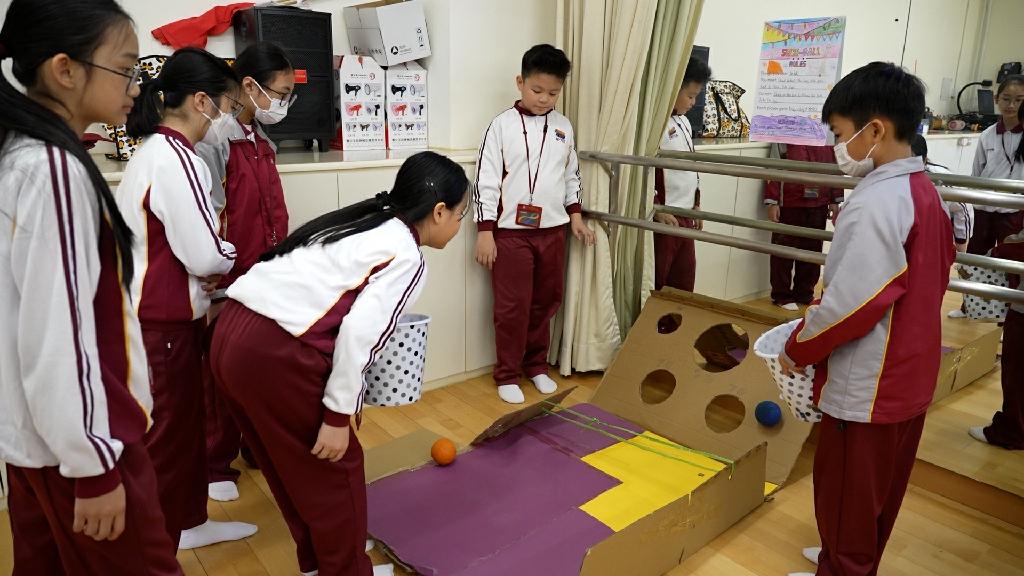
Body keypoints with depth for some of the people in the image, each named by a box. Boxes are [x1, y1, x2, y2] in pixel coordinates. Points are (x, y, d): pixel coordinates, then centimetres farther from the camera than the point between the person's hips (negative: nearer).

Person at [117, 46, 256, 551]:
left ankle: (189, 522, 37)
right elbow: (207, 256, -23)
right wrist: (238, 260, -2)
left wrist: (213, 266, 2)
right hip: (162, 324, -10)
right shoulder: (176, 159, -20)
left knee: (187, 421, 20)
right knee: (166, 436, 3)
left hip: (163, 315, 10)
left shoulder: (155, 152, 12)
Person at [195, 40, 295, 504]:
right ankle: (216, 469, 27)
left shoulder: (262, 142, 10)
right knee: (223, 379, 8)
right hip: (230, 289, -7)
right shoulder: (216, 140, -16)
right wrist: (217, 293, -18)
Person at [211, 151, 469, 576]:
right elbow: (359, 334, -16)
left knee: (295, 463, 25)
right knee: (334, 468, 12)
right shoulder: (406, 257, -6)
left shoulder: (364, 224, 19)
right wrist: (339, 414, -8)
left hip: (232, 333, 9)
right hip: (274, 352, -9)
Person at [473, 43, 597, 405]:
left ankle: (536, 364, 28)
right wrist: (485, 232, -11)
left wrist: (575, 216, 11)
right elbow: (486, 180, -7)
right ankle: (506, 374, 15)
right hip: (511, 230, -4)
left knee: (546, 301, 12)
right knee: (512, 306, 0)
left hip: (553, 230, 5)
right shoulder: (502, 125, -5)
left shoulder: (563, 127, 8)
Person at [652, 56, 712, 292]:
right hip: (664, 216, -9)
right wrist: (656, 209, -20)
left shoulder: (684, 122, 15)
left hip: (685, 215, 9)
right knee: (655, 284, 1)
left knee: (684, 281, 15)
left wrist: (696, 205, 21)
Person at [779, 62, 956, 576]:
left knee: (846, 492, 10)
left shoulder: (875, 203, -24)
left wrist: (797, 350, -10)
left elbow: (849, 305, -27)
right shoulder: (925, 193, 5)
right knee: (880, 487, 24)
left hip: (865, 388, -10)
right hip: (909, 376, 10)